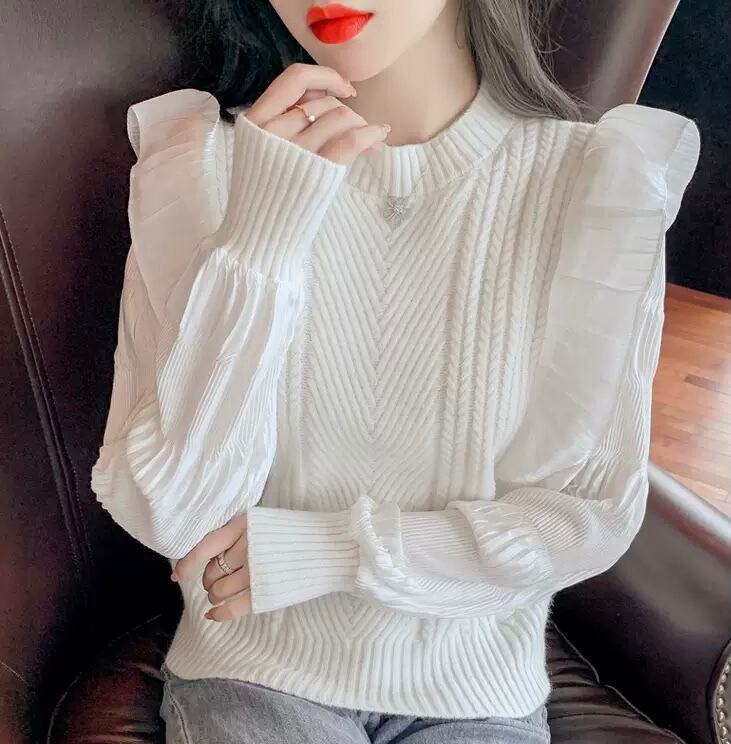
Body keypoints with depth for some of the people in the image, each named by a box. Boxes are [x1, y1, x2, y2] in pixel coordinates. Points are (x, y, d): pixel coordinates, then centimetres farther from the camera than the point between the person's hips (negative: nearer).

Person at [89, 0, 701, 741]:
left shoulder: (600, 175, -12)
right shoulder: (201, 158, -11)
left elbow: (591, 513, -8)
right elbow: (163, 510, -16)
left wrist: (320, 552, -14)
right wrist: (260, 231, -27)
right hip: (253, 669, 0)